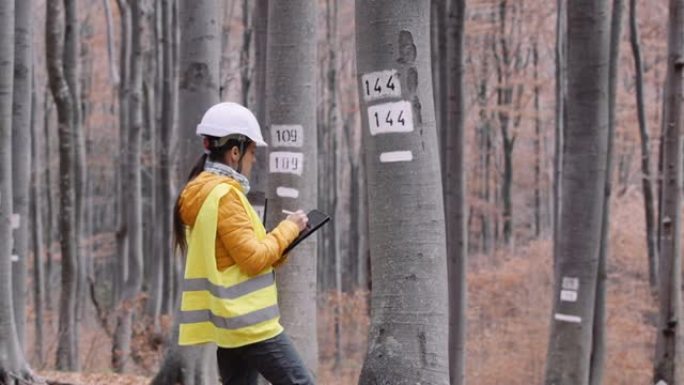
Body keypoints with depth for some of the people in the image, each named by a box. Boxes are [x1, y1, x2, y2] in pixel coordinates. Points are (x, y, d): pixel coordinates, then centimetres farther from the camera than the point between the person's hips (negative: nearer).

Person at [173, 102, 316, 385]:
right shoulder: (224, 194, -16)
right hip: (249, 320, -10)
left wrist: (280, 245, 10)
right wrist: (288, 228, -5)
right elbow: (253, 258, -18)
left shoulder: (200, 192, 14)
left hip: (230, 321, 10)